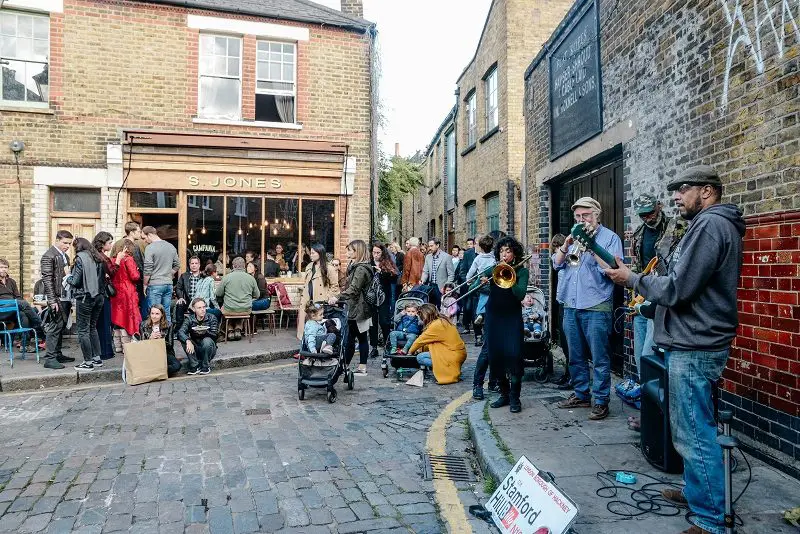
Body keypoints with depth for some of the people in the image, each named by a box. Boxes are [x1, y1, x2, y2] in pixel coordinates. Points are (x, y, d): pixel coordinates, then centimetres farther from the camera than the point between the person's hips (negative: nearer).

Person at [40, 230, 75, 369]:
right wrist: (52, 301, -19)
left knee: (61, 327, 13)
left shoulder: (65, 256, 16)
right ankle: (50, 359, -2)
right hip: (57, 298, -8)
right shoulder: (49, 256, -9)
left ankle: (58, 354, 23)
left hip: (66, 298, 8)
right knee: (55, 327, -6)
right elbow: (47, 280, -14)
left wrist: (71, 298, 14)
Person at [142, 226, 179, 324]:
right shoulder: (171, 247, 10)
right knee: (167, 312, 10)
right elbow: (176, 266, 16)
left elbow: (147, 270, -11)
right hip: (169, 284, 6)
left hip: (155, 284, -6)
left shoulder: (150, 248, -10)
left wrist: (145, 284, -1)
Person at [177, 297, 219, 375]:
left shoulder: (211, 318, -10)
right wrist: (188, 341, -43)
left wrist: (205, 332, -40)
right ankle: (195, 366, -14)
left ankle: (206, 367, -10)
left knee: (207, 340, -32)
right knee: (184, 340, -23)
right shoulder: (190, 319, -7)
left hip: (208, 349, -2)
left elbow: (214, 335, -19)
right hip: (195, 350, 2)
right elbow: (180, 332, -23)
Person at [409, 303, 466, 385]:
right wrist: (421, 349, 12)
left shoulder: (436, 325, -15)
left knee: (420, 358, -9)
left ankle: (449, 371, -10)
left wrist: (410, 351, 9)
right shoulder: (442, 321, 13)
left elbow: (421, 340, -6)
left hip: (454, 356, -10)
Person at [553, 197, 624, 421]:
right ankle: (581, 394, 27)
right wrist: (566, 245, -7)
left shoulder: (610, 237, -1)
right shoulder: (574, 237, 17)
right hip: (570, 307, 6)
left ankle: (601, 401, 7)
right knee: (576, 356, 14)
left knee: (600, 358, -1)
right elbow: (557, 264, 9)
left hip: (596, 308, -6)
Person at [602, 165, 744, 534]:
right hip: (694, 342, 11)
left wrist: (631, 278, -9)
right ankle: (697, 492, 34)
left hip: (694, 348, -11)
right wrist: (641, 280, 10)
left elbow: (677, 289, -21)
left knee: (694, 434, -4)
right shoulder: (718, 225, 17)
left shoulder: (710, 225, -16)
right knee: (692, 429, 20)